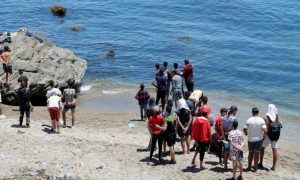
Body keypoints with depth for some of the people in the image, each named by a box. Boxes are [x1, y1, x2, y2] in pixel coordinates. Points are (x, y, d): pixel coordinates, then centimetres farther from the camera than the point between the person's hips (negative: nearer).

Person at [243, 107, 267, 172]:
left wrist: (246, 133, 11)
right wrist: (265, 132, 5)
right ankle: (255, 168, 12)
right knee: (256, 153, 8)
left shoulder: (249, 120, -11)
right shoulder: (261, 120, -12)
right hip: (259, 139, -1)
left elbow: (245, 129, -12)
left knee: (250, 153, 18)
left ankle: (249, 166, 25)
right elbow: (265, 130, -18)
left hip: (250, 139, 1)